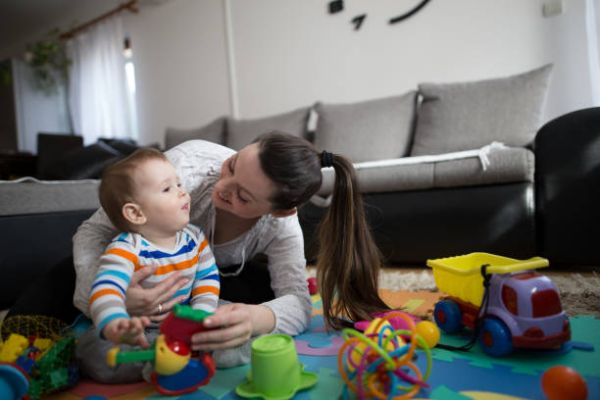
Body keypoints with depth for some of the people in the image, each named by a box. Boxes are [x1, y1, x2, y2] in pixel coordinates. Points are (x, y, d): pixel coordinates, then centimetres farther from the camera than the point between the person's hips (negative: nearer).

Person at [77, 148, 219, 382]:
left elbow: (207, 279, 0)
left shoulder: (195, 238, -5)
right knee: (93, 351, -29)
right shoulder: (125, 250, -22)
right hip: (141, 332, -3)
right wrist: (116, 325, -59)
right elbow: (106, 290, -38)